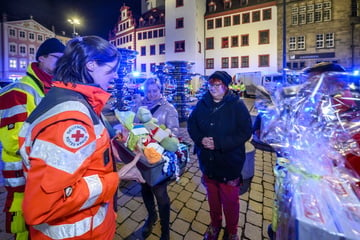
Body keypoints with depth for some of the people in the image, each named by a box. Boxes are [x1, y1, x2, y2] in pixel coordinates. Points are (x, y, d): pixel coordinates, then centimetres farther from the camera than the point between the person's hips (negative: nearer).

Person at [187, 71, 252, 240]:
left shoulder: (237, 105, -13)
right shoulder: (203, 103, -1)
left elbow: (245, 132, -17)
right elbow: (191, 123, 4)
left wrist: (219, 143, -25)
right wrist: (200, 139, -15)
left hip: (229, 163, -3)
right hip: (207, 161, 4)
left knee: (230, 201, 16)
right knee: (212, 197, 24)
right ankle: (214, 225, 51)